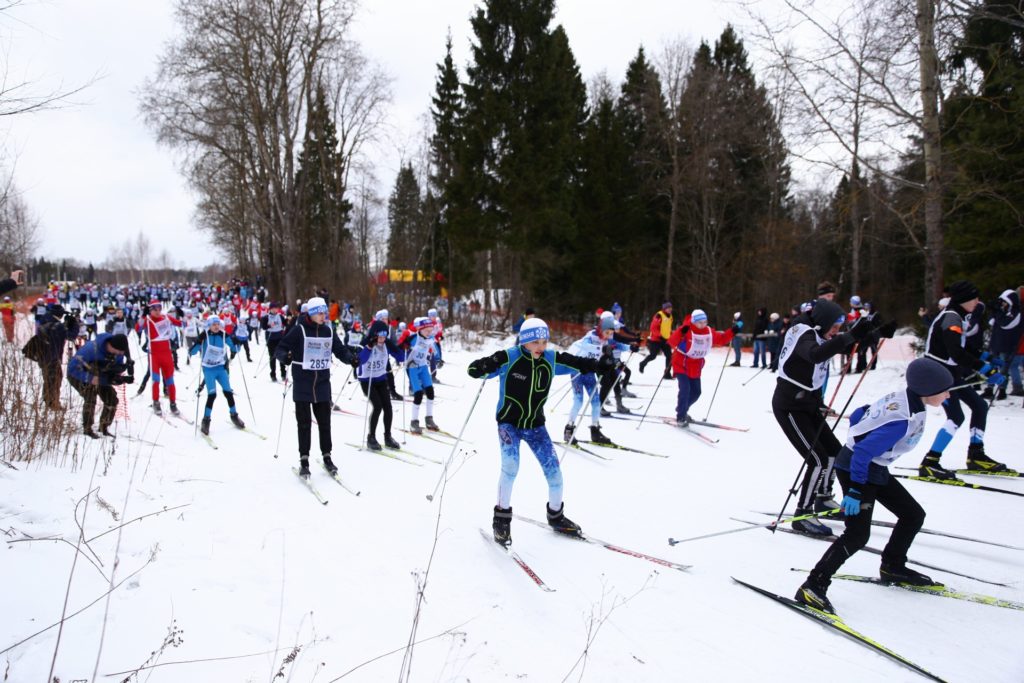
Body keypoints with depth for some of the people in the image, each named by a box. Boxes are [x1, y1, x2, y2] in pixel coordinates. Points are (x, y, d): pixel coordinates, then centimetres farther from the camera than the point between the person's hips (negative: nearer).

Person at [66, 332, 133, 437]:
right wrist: (90, 378, -44)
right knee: (90, 395, -29)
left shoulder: (118, 354, -17)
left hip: (98, 376, 6)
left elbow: (115, 374, -10)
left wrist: (123, 379, -33)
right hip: (78, 375, -6)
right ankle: (87, 429, -17)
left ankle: (104, 427, 12)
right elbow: (73, 368, -33)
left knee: (112, 399, -6)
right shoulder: (92, 349, -36)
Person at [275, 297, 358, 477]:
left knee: (324, 421, 9)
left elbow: (340, 350, 10)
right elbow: (281, 347, -10)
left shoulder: (328, 332, 6)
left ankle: (327, 457, 21)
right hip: (302, 383, -4)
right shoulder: (299, 330, -8)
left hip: (323, 383, 4)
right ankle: (304, 459, 11)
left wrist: (350, 359, -9)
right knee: (304, 422, 2)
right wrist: (284, 356, -32)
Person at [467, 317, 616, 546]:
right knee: (510, 466, -23)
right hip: (509, 423, -4)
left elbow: (578, 363, 7)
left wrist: (599, 365, -8)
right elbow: (474, 369, -24)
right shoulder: (509, 358, -20)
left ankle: (556, 515, 26)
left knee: (553, 470, 1)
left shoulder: (551, 359, -8)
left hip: (535, 425, 4)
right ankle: (502, 518, -3)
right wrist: (485, 366, -46)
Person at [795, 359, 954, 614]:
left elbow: (857, 416, 10)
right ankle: (813, 587, -11)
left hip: (874, 469, 10)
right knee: (857, 535, -14)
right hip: (857, 470, -10)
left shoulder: (900, 398, -1)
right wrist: (856, 490, -24)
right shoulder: (904, 420, -28)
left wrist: (858, 444, 22)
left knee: (913, 514, 18)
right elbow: (864, 452, -29)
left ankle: (892, 566, 35)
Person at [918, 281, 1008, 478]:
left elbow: (964, 347, 19)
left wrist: (986, 358, 6)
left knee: (980, 406, 16)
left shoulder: (958, 317, 11)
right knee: (956, 417, -16)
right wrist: (987, 370, -33)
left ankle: (976, 456, 25)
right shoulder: (951, 318, -20)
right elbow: (957, 353, -32)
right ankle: (929, 463, -15)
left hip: (952, 373, 10)